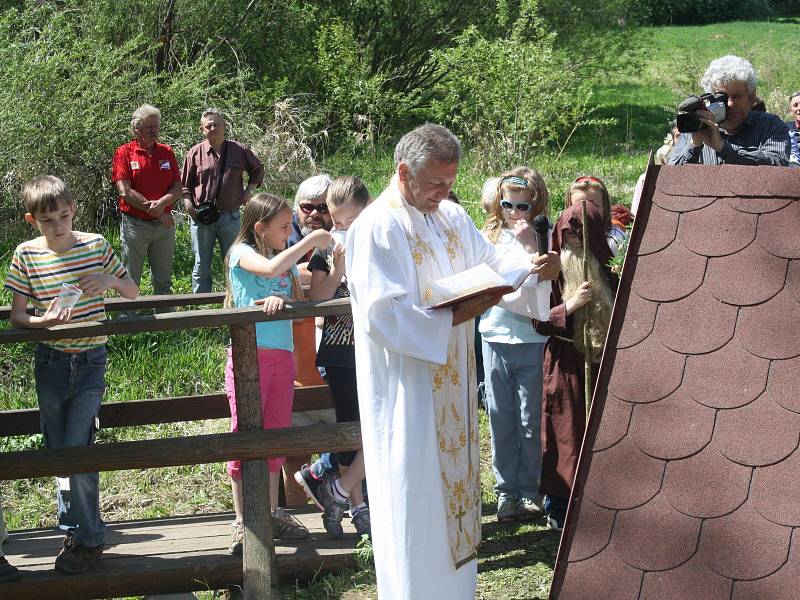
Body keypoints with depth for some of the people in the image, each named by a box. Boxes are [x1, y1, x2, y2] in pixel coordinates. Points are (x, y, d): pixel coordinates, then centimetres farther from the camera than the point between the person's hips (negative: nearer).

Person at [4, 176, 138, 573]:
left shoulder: (95, 245, -4)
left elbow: (133, 292, 7)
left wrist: (111, 280, -15)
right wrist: (43, 321, -22)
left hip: (90, 362, -2)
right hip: (50, 362, 2)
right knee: (58, 451, 11)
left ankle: (89, 539, 4)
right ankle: (75, 525, 28)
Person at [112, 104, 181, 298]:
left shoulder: (166, 152, 9)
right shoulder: (124, 153, -4)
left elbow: (177, 188, 4)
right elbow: (125, 191, -13)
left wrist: (160, 203, -18)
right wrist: (158, 212, -14)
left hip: (164, 225, 4)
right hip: (135, 225, -4)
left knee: (164, 282, 12)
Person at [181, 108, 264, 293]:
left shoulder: (240, 151, 3)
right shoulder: (196, 153, 0)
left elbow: (257, 170, 20)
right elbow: (184, 185, 5)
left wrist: (249, 191, 7)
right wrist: (188, 205, -10)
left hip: (230, 216, 1)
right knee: (201, 266, 6)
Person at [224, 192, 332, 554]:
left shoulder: (287, 260, 17)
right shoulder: (242, 253, -3)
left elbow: (302, 304, 7)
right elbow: (271, 269, -24)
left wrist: (280, 300, -15)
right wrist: (311, 240, -18)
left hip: (282, 357, 6)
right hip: (250, 354, -6)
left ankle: (272, 514, 20)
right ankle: (242, 522, 1)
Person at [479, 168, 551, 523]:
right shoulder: (490, 236, 9)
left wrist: (529, 244, -19)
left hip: (531, 339, -4)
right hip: (495, 335, 4)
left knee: (531, 420, 4)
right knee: (500, 417, 9)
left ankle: (529, 490, 15)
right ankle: (506, 490, 18)